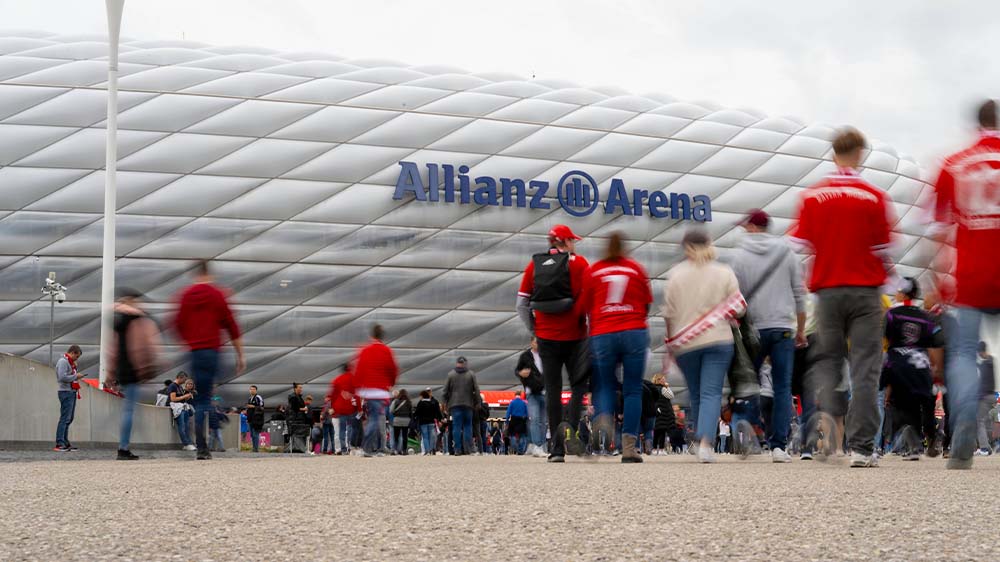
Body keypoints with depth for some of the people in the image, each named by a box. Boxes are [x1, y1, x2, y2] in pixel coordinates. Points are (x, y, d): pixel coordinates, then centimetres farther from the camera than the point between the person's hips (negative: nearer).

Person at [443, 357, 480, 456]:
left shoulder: (451, 374, 4)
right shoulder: (471, 374, 3)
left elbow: (446, 391, 4)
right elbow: (476, 390, 1)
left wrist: (446, 403, 12)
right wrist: (477, 402, 8)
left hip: (455, 404, 0)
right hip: (468, 404, 0)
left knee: (456, 427, 0)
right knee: (467, 426, 5)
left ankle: (457, 449, -5)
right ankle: (467, 449, -1)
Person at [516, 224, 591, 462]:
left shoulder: (534, 265, 7)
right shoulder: (579, 263, -2)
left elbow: (521, 304, 5)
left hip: (546, 337, 3)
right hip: (574, 336, -3)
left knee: (552, 391, 6)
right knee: (579, 385, 9)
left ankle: (557, 449, 4)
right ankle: (571, 427, -17)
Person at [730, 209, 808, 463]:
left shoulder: (739, 256, 1)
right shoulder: (787, 252, 8)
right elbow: (800, 294, 9)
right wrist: (801, 330, 16)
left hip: (753, 328, -1)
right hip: (783, 328, 1)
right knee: (783, 388, 0)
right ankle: (779, 445, -7)